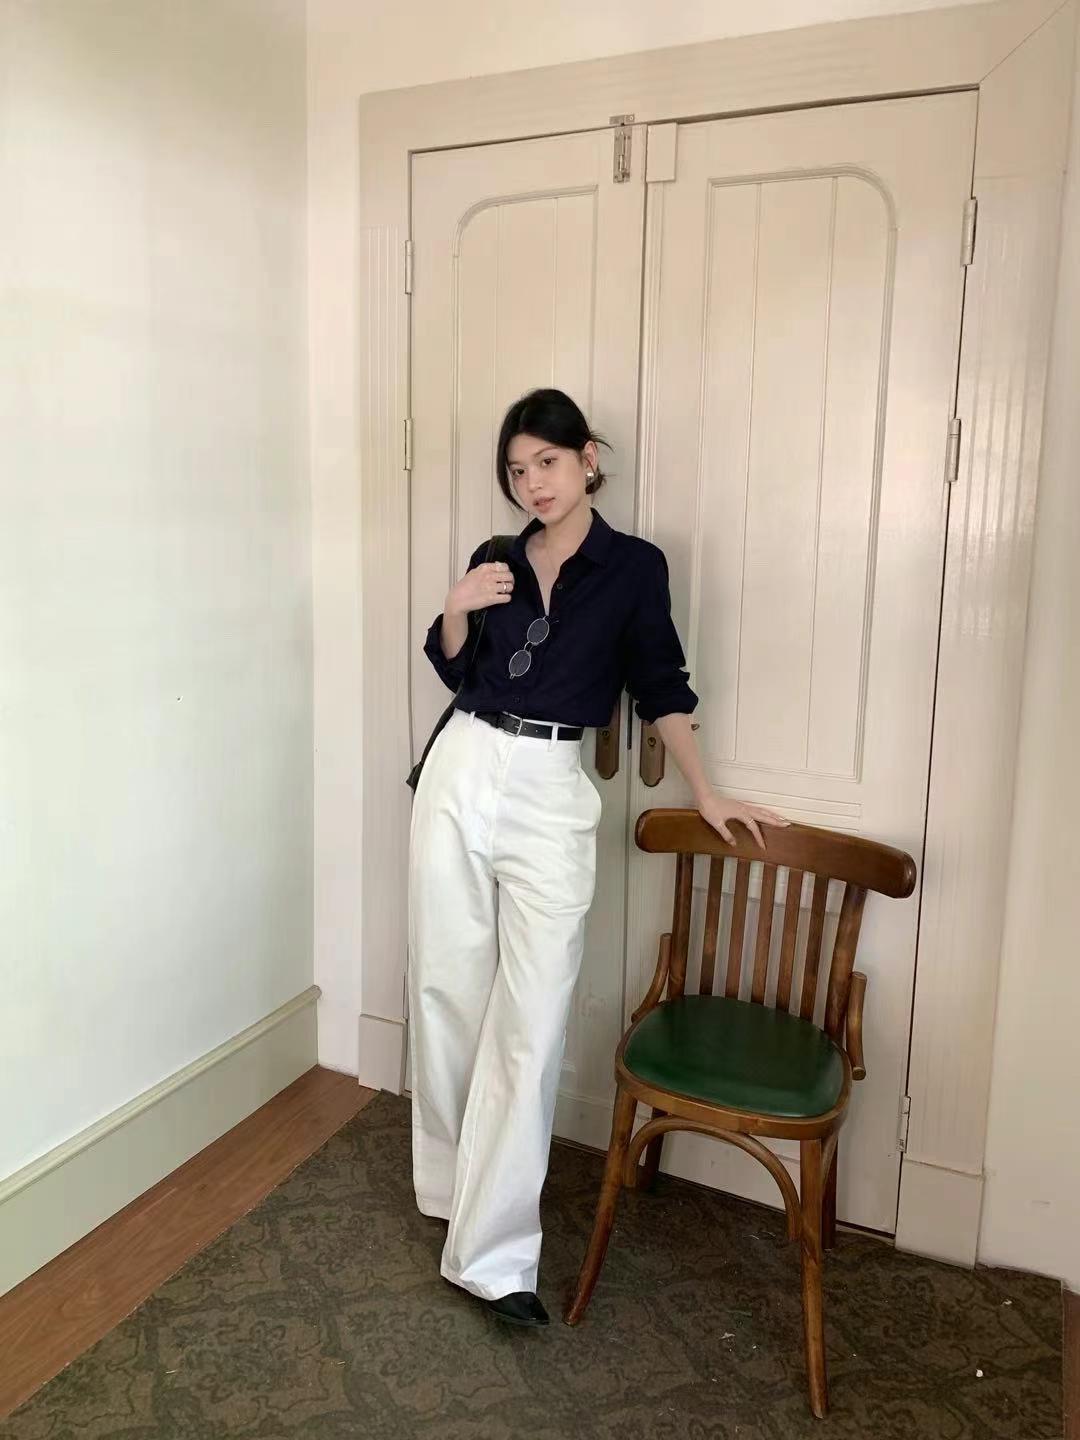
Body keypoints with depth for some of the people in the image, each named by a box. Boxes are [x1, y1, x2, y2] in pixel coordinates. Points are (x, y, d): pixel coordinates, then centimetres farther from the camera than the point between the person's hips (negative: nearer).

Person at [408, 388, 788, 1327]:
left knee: (532, 1020, -6)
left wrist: (706, 793, 6)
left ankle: (492, 1250, 3)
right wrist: (455, 611, -3)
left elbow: (660, 685, 6)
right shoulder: (495, 561, 9)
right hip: (463, 773, 4)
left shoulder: (634, 565, 0)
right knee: (446, 990, 9)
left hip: (552, 792, -3)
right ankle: (454, 1184, 30)